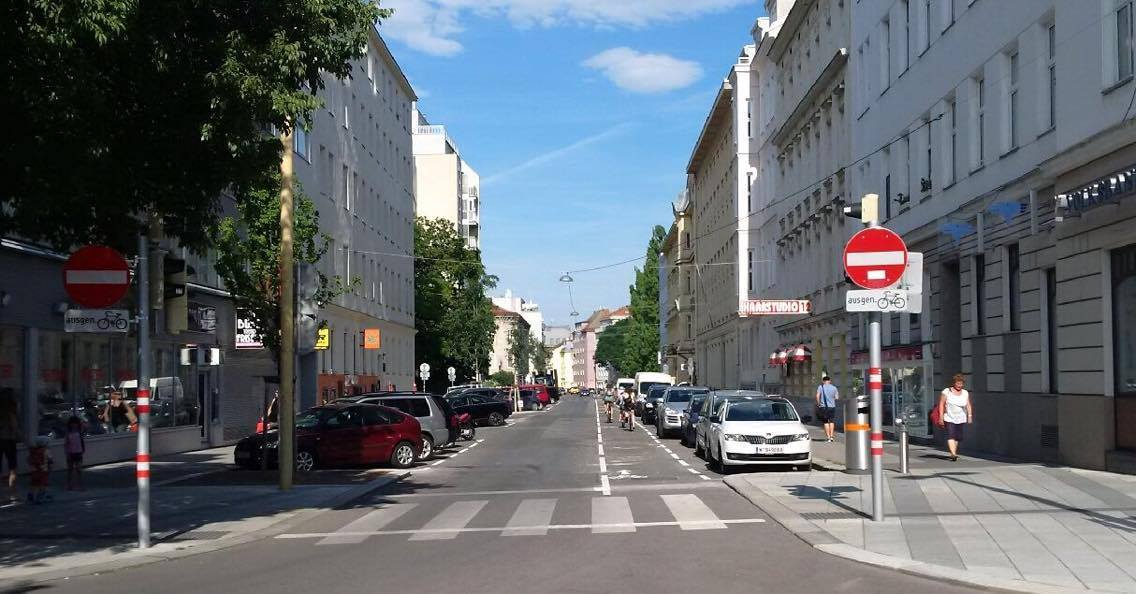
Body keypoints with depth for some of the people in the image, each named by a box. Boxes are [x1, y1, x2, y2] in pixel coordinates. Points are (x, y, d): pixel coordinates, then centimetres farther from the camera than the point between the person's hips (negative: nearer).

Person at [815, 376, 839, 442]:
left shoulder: (820, 387, -3)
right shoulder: (834, 388, 2)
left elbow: (817, 396, -13)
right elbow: (836, 397, 3)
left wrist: (818, 404, -1)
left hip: (823, 407, -1)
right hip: (832, 406, 1)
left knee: (825, 422, 5)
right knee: (832, 421, 15)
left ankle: (828, 437, 3)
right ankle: (832, 436, 13)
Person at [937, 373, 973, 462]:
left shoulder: (965, 393, 9)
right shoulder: (947, 392, -3)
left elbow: (968, 405, 10)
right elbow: (941, 404, -4)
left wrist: (970, 415, -1)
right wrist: (941, 416, -9)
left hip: (961, 419, 4)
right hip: (949, 418, -4)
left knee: (958, 437, 4)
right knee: (951, 435, -16)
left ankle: (954, 453, 20)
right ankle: (953, 454, -25)